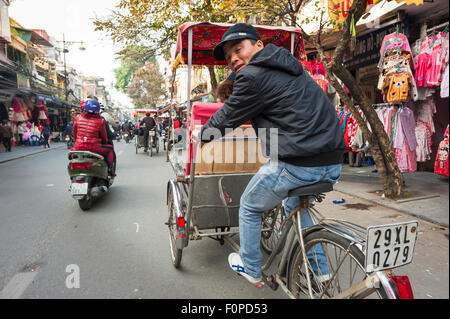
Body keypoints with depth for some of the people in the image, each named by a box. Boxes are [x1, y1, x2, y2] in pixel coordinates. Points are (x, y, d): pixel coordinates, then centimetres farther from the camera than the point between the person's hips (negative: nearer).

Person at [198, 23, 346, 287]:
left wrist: (201, 136, 19)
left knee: (250, 208, 16)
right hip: (333, 164, 9)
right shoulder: (290, 67, 19)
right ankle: (320, 269, 36)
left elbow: (227, 118, 1)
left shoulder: (253, 77, -8)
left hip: (297, 165, -9)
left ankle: (251, 269, 34)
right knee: (295, 207, 32)